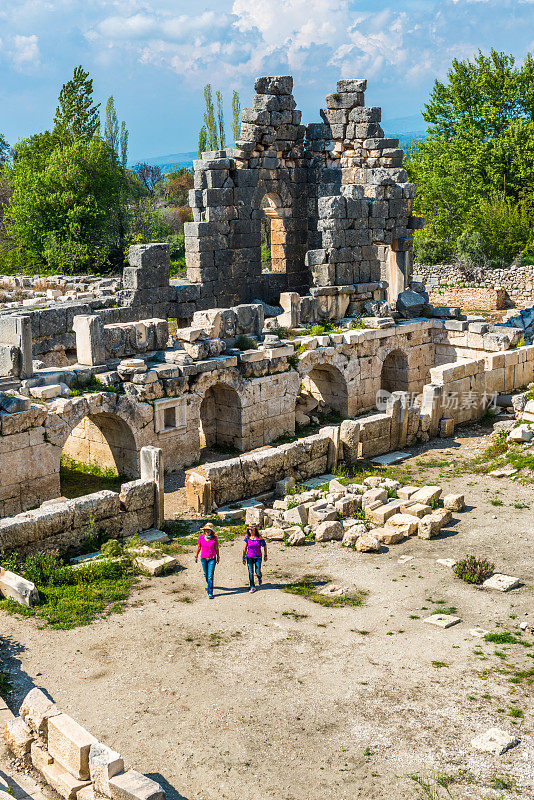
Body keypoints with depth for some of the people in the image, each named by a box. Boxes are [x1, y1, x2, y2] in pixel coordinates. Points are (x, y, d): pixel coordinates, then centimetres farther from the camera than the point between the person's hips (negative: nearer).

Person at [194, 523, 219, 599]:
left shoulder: (214, 538, -11)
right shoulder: (201, 536, -7)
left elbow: (216, 548, 1)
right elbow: (199, 547, 5)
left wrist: (218, 557, 9)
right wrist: (196, 556, 12)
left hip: (212, 559, -3)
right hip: (203, 558, 3)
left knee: (210, 576, -9)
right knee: (206, 574, 20)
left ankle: (210, 592, -3)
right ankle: (208, 585, 48)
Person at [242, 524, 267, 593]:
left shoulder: (259, 538, -9)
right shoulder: (247, 538, -4)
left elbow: (265, 546, 4)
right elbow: (245, 548, 4)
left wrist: (265, 555, 7)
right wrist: (244, 558, 4)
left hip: (258, 557, -1)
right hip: (249, 557, 1)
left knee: (258, 572, 1)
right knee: (251, 572, -4)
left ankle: (259, 579, 38)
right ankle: (252, 587, 6)